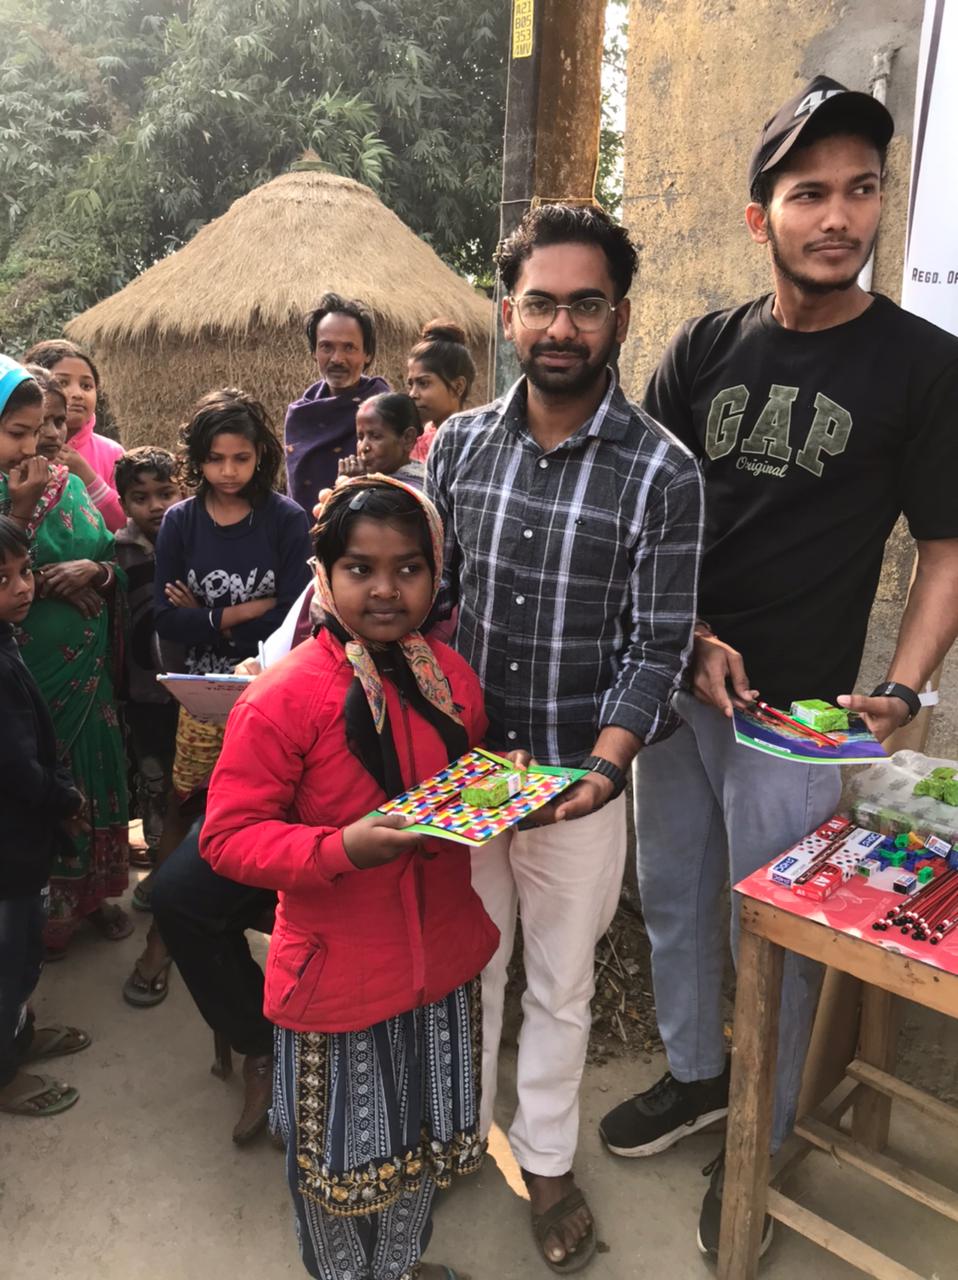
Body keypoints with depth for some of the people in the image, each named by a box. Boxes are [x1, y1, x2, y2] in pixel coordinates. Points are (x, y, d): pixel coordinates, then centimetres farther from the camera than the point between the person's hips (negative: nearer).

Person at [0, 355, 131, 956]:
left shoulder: (64, 483, 3)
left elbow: (116, 562, 7)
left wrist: (95, 571, -14)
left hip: (84, 663, 4)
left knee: (90, 768, 14)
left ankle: (91, 891, 32)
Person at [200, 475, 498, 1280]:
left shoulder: (451, 678, -3)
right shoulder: (284, 698, -22)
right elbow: (227, 835, -19)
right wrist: (343, 848, -31)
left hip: (443, 957, 5)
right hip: (339, 973, -5)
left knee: (423, 1133, 26)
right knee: (343, 1152, 18)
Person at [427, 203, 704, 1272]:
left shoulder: (662, 474, -13)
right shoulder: (459, 444, -2)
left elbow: (658, 644, -11)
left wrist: (604, 765, -23)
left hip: (579, 779, -2)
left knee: (560, 984, 17)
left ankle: (545, 1156, 43)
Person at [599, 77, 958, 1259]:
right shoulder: (704, 349, 3)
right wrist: (691, 637, -7)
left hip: (795, 707, -4)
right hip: (674, 678, 4)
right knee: (672, 893, 18)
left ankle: (760, 1142, 32)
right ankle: (693, 1072, 43)